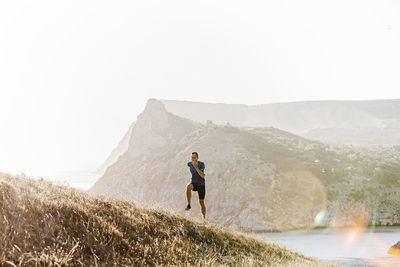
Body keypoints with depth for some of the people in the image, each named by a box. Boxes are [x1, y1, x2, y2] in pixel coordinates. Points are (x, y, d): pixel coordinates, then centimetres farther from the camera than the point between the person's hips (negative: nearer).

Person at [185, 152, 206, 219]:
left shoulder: (202, 164, -16)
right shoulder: (189, 164, -3)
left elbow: (203, 176, -27)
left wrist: (196, 167, -32)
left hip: (201, 185, -2)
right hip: (194, 183, 2)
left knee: (201, 202, 2)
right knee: (188, 186, -35)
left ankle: (204, 218, 19)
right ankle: (189, 205, -28)